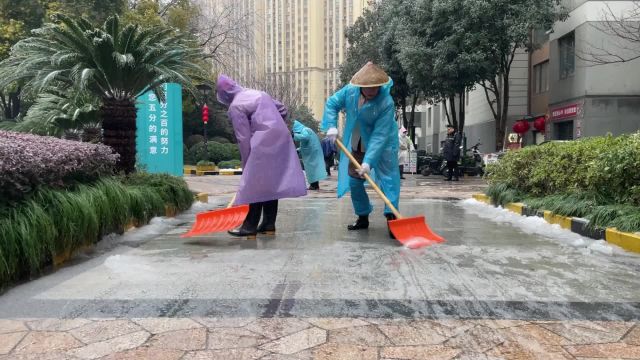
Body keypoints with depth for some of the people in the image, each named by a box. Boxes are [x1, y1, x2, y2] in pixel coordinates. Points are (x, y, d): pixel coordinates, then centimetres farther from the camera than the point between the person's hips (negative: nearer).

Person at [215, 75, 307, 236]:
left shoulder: (235, 106, -3)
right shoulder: (257, 93, 20)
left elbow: (244, 138, -6)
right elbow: (282, 109, 25)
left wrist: (246, 163, 0)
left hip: (265, 144, -8)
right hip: (281, 137, 8)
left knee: (254, 183, -2)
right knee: (271, 182, 11)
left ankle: (250, 225, 1)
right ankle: (269, 224, 15)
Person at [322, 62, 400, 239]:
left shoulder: (386, 103, -30)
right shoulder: (350, 91, -17)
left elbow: (380, 136, -34)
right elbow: (332, 104, -1)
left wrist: (368, 161, -39)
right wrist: (331, 126, -17)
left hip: (382, 145, -5)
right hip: (356, 145, 5)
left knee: (388, 177, -13)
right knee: (353, 181, 9)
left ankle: (391, 217, -11)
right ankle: (363, 217, 24)